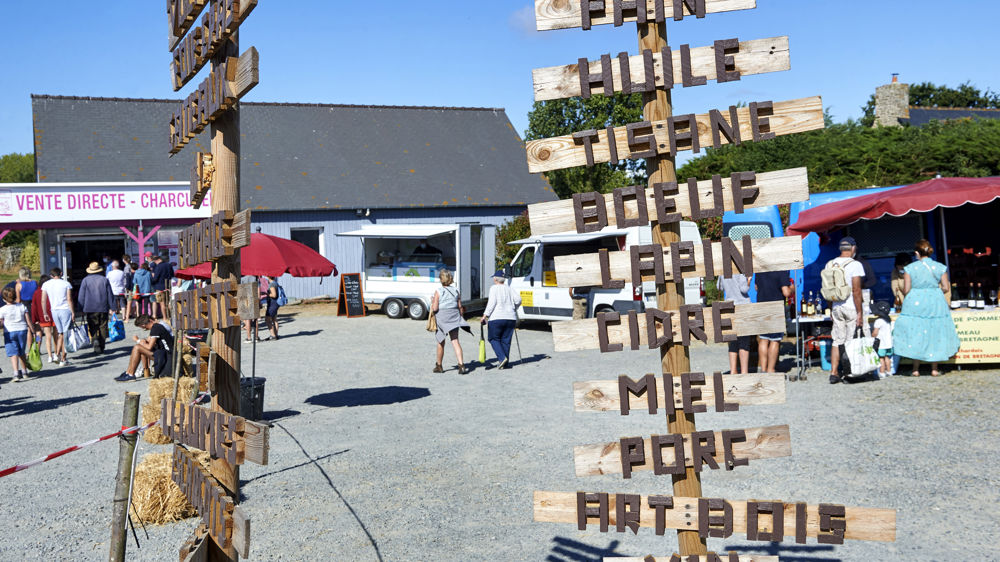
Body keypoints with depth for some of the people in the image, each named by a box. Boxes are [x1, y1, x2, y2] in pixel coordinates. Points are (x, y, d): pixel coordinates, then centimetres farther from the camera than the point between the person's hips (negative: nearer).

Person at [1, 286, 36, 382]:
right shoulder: (22, 306, 3)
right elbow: (28, 321, 4)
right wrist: (32, 331, 10)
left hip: (9, 332, -4)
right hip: (22, 331, 4)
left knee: (13, 353, -6)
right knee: (22, 353, 17)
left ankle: (16, 374, -20)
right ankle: (24, 372, 26)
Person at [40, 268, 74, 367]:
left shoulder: (46, 284, 4)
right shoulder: (66, 283, -4)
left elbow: (43, 300, 3)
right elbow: (69, 299, -9)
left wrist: (45, 314, 10)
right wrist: (73, 312, -6)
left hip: (54, 310, 3)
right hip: (65, 310, -3)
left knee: (60, 333, 19)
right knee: (65, 335, 1)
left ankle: (57, 353, 2)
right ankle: (63, 359, 2)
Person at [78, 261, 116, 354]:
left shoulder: (85, 280, 0)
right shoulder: (104, 279, 4)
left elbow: (81, 296, 1)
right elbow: (110, 295, 5)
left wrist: (82, 308, 8)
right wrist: (112, 307, 9)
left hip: (90, 309, -1)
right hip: (103, 308, 1)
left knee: (92, 327, 3)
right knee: (103, 327, 7)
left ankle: (95, 340, -24)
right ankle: (101, 347, 9)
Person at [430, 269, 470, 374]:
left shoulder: (438, 292, -8)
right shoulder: (456, 291, 5)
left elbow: (435, 308, -12)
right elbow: (460, 307, 6)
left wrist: (432, 302, 8)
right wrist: (461, 317, 19)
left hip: (442, 318, -3)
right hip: (454, 317, 3)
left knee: (441, 343, 11)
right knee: (455, 341, -2)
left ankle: (439, 366, 24)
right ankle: (461, 364, -20)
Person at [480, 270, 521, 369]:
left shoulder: (494, 288, -1)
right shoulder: (509, 288, 13)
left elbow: (492, 303, -12)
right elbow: (518, 300, 3)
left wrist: (485, 315, -11)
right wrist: (513, 308, 20)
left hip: (497, 318, -5)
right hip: (510, 318, 5)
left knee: (494, 339, 7)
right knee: (506, 340, 10)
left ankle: (502, 358, -10)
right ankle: (506, 363, 7)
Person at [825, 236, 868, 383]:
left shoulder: (829, 264, 6)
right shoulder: (855, 265, -11)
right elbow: (856, 291, -15)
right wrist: (859, 313, -12)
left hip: (836, 307, 5)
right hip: (851, 307, -5)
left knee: (837, 341, 10)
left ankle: (833, 373, 7)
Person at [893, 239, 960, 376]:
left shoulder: (910, 268, -6)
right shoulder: (940, 267, 0)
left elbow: (906, 290, -7)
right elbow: (945, 288, 0)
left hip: (914, 304, -2)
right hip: (936, 304, 2)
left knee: (915, 336, 7)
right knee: (935, 335, 11)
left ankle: (916, 369, 8)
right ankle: (934, 369, 14)